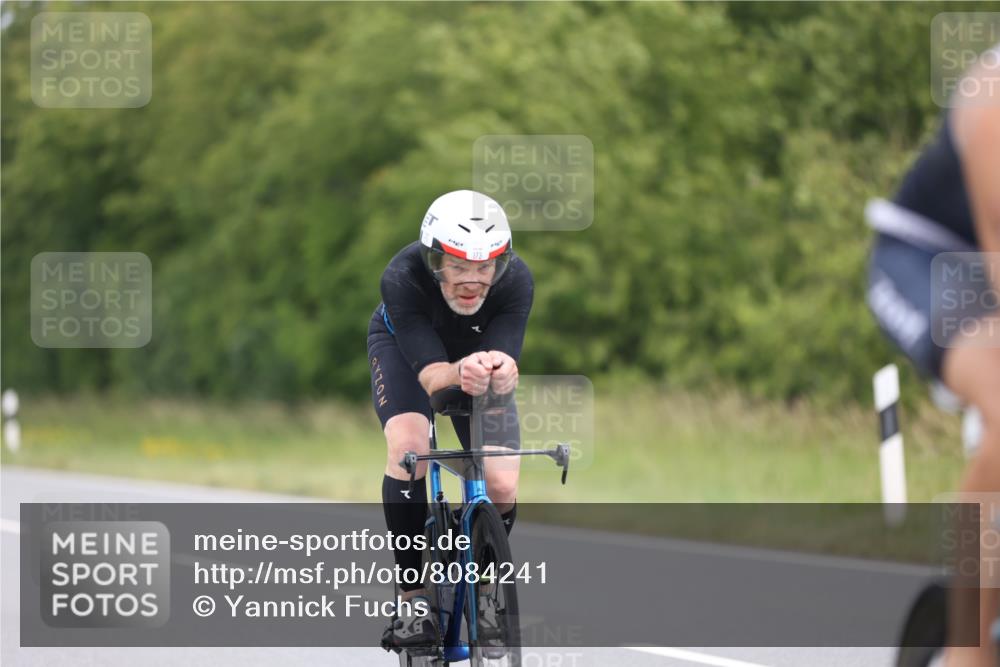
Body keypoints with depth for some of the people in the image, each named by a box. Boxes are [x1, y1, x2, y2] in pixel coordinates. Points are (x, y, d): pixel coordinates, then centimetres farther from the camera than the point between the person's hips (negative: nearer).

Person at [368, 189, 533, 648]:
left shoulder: (516, 280, -34)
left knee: (502, 488, -13)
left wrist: (500, 372, -64)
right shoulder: (403, 278, -39)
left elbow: (507, 360, -40)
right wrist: (459, 373, -65)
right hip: (404, 346, -2)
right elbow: (429, 373, -42)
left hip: (479, 352, 2)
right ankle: (413, 598, -18)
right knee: (408, 448, -31)